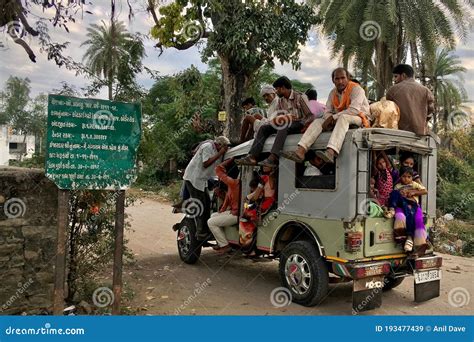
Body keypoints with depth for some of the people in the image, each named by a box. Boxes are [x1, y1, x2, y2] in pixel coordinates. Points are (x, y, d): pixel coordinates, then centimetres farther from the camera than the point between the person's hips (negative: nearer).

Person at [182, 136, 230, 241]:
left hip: (201, 180, 10)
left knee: (207, 202, 10)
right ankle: (201, 233, -5)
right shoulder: (208, 147, -16)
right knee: (200, 206, -9)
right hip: (193, 179, -10)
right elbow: (206, 163, -26)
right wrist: (219, 154, -22)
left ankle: (206, 229, 16)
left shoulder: (214, 149, 12)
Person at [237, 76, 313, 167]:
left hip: (298, 123, -7)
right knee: (264, 128, -10)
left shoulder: (300, 97, -4)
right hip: (286, 124, 7)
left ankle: (273, 158, -51)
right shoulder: (281, 101, 16)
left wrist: (304, 126, -24)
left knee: (283, 127, -37)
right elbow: (279, 116, 14)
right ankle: (252, 157, -25)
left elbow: (310, 115, -8)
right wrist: (275, 120, -11)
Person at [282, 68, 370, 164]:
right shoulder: (333, 93, 9)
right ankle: (300, 151, -31)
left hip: (359, 119, -6)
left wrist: (333, 117, -24)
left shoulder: (356, 89, -12)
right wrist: (329, 120, -19)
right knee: (318, 121, -10)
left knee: (343, 117, -38)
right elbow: (327, 112, 6)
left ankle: (330, 153, -59)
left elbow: (354, 110, -26)